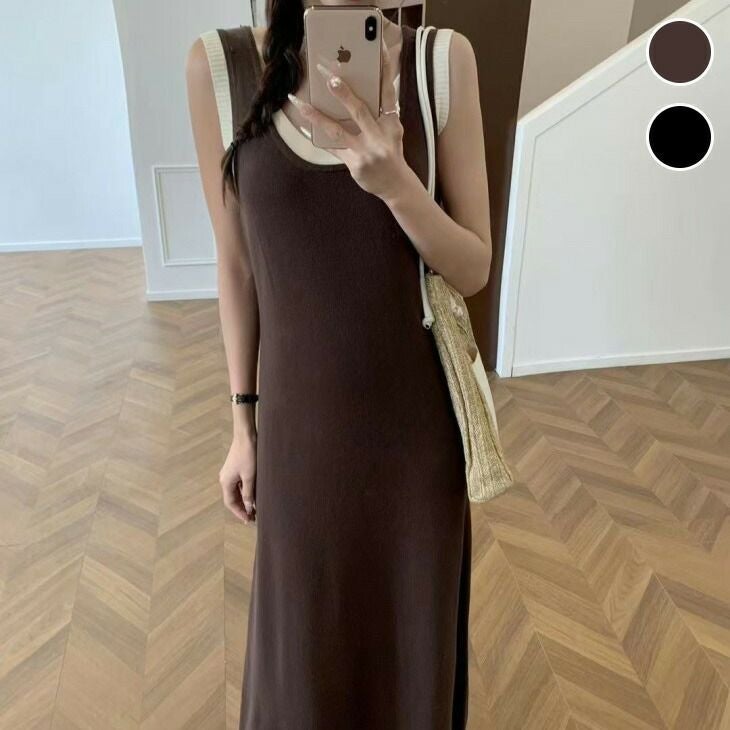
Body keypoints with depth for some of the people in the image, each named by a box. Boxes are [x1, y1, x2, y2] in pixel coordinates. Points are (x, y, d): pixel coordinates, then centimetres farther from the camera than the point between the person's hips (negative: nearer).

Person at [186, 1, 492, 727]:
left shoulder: (444, 60, -7)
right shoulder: (220, 65, -6)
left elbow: (475, 270, -6)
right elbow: (236, 266, 0)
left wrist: (394, 182, -26)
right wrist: (243, 421, 4)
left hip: (415, 415, 1)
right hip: (301, 418, 0)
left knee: (414, 623, 23)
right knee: (307, 636, 22)